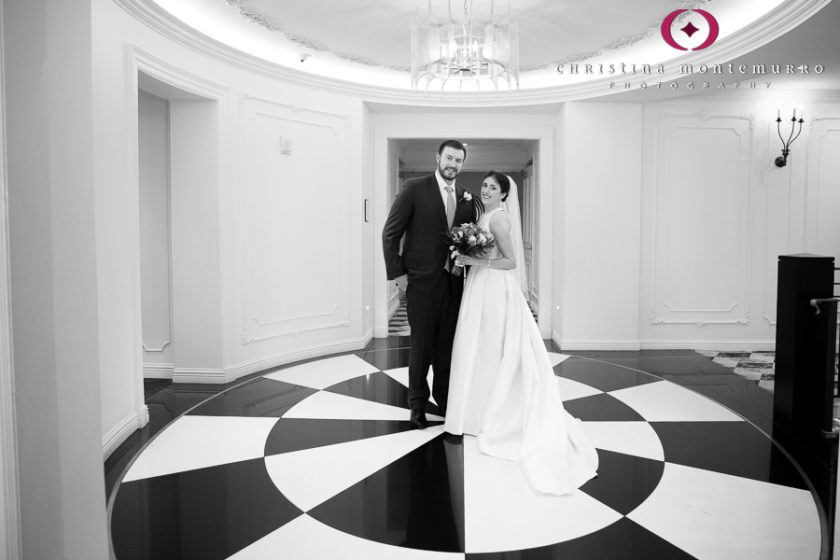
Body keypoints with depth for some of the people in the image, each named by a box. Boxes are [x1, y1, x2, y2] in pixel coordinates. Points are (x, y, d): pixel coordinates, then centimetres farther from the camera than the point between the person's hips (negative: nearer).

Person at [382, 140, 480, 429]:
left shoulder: (466, 198, 9)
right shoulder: (414, 188, -5)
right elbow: (390, 232, -5)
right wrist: (397, 273, -8)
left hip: (454, 283, 4)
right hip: (422, 281, -4)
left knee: (447, 346, 11)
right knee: (421, 347, 6)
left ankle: (444, 400, 27)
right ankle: (417, 403, 23)